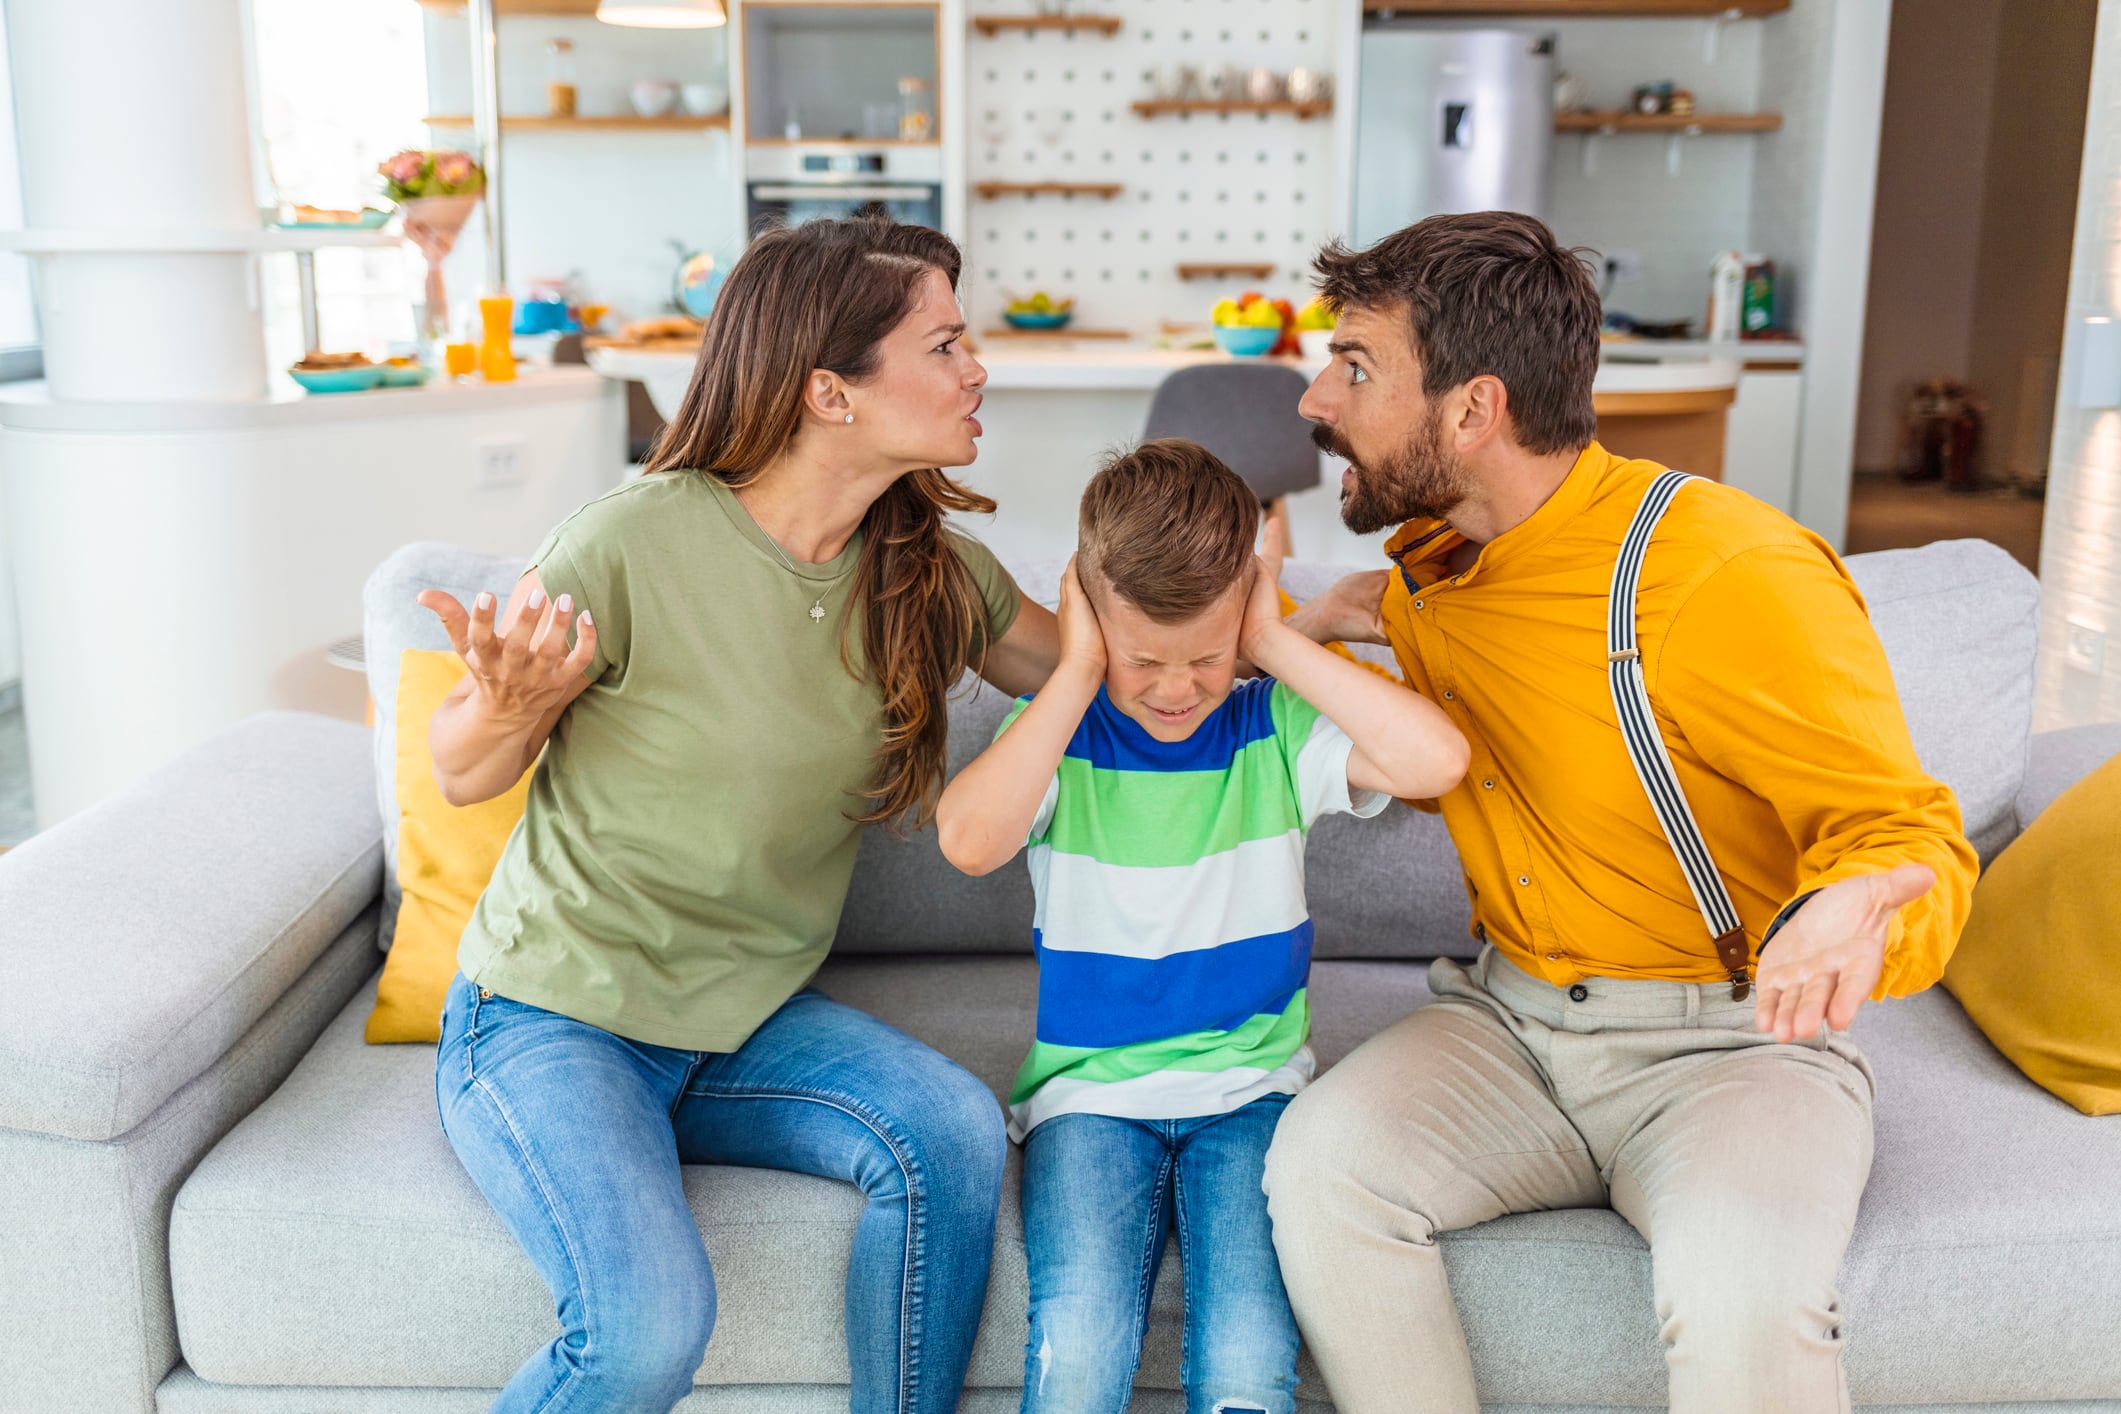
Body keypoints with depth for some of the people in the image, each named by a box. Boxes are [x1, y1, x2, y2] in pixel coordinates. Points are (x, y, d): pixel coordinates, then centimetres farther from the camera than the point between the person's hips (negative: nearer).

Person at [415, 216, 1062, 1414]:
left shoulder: (935, 570, -3)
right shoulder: (635, 545, -19)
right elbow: (463, 775, -7)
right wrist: (510, 709, -29)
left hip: (752, 1020, 5)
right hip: (555, 1016, -4)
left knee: (955, 1133, -23)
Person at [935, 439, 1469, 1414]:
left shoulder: (1274, 726, 1)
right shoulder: (1057, 732, 0)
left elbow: (1437, 759, -16)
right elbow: (970, 841, -21)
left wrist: (1278, 645, -11)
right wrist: (1078, 674, -14)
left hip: (1250, 1088, 1)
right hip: (1089, 1092, 0)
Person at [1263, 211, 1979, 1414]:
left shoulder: (1737, 578, -18)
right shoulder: (1435, 563, 5)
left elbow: (1917, 839, -13)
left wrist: (1856, 912, -38)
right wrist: (1320, 645, 2)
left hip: (1731, 1036, -5)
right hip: (1507, 1017, 6)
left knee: (1742, 1302, -34)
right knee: (1320, 1160, -23)